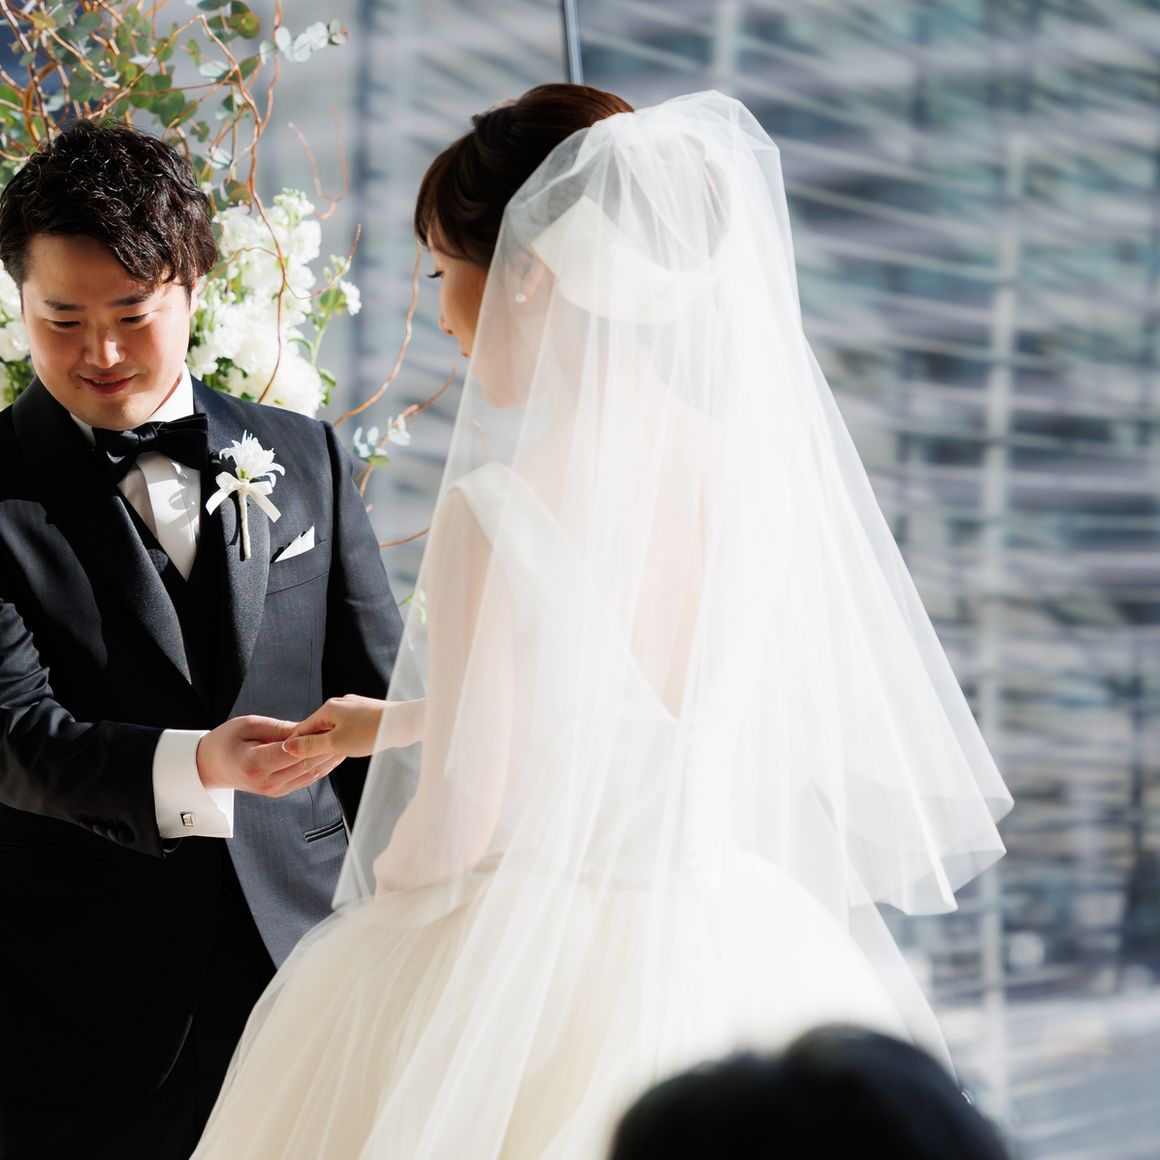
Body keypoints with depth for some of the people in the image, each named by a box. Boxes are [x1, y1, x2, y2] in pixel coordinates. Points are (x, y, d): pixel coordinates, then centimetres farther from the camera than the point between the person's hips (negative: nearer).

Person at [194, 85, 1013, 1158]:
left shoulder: (497, 513, -20)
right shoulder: (746, 464, -1)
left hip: (525, 976, -6)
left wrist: (385, 880, 6)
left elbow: (459, 817, -17)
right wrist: (394, 721, 27)